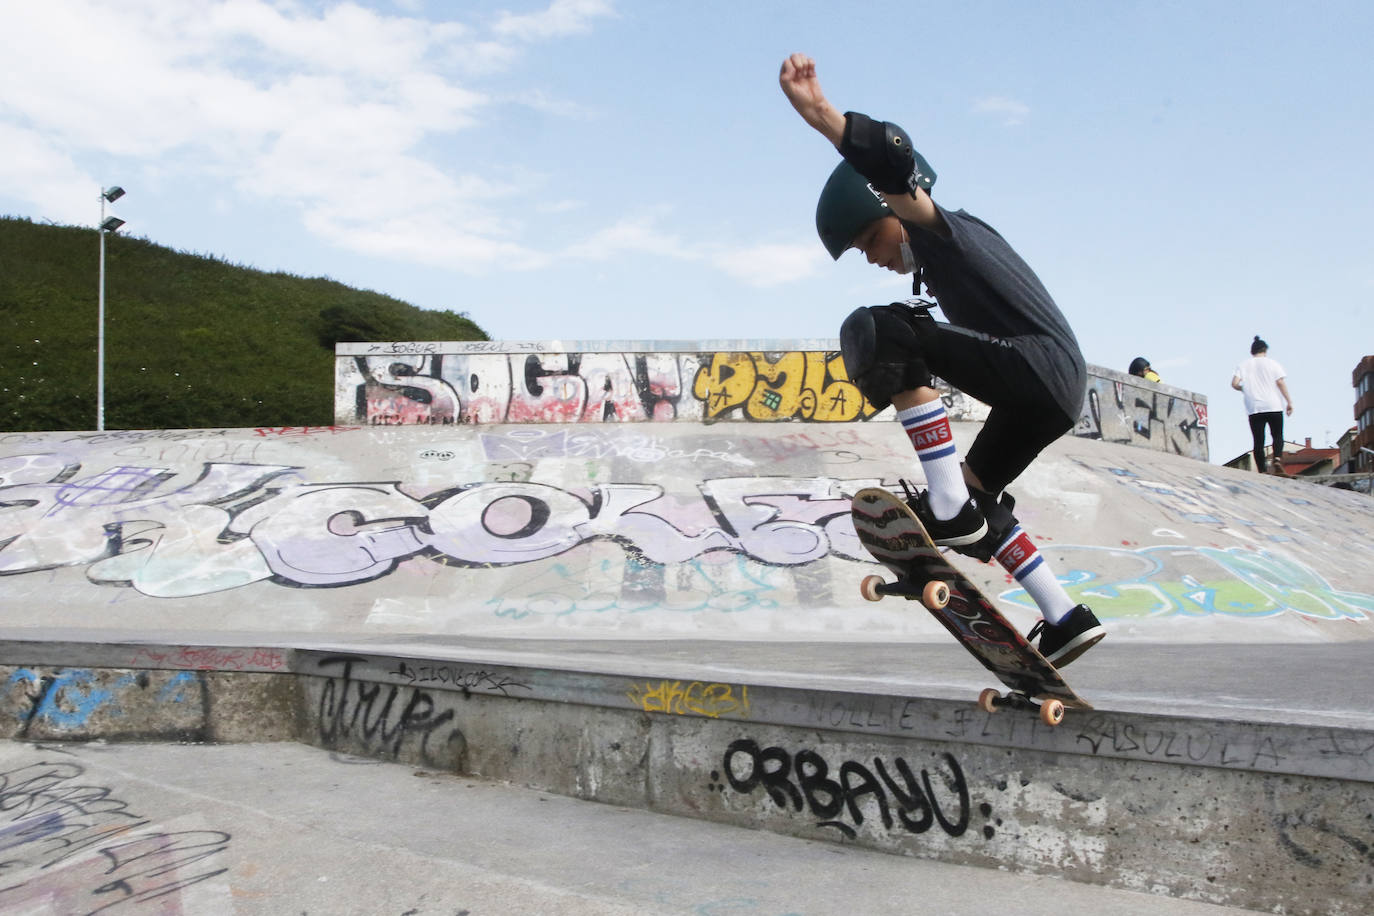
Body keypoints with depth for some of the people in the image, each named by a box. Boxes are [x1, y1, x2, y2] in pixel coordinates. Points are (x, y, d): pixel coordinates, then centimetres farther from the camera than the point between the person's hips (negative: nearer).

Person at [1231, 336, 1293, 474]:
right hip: (1274, 406, -1)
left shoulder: (1243, 365, 9)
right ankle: (1277, 459, -15)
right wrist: (1289, 401, -2)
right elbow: (1280, 382, -4)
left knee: (1258, 441, 1)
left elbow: (1234, 383, -3)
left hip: (1254, 408, 1)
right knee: (1277, 436, 11)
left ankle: (1262, 470, -6)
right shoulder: (1272, 363, 5)